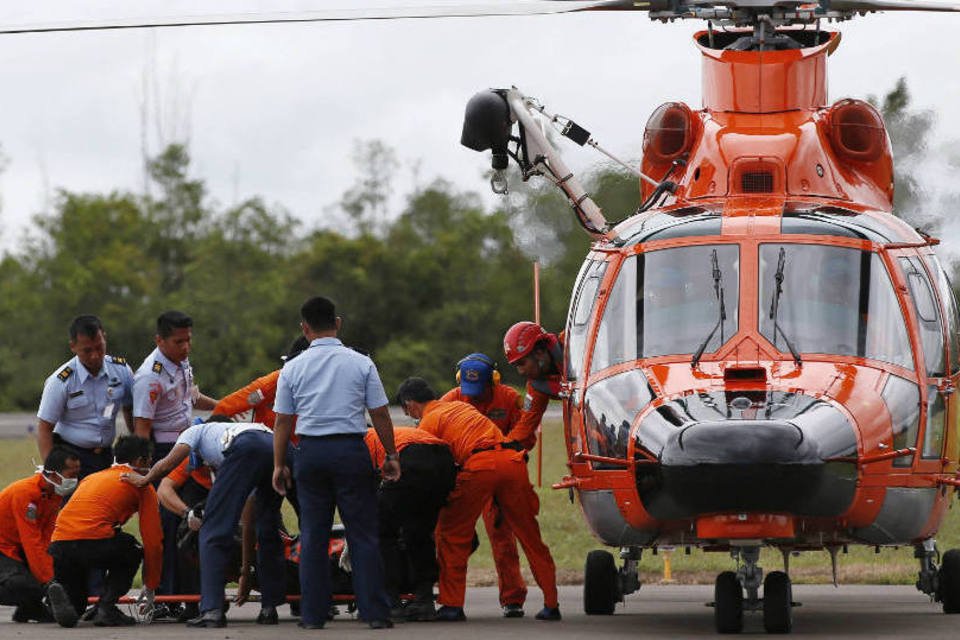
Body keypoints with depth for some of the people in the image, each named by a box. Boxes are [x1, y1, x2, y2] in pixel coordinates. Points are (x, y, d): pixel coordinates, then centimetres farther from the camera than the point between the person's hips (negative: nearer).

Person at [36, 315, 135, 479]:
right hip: (70, 457, -5)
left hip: (105, 458, 5)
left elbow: (129, 410, 16)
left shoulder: (121, 370, 1)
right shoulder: (60, 381, -12)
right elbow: (44, 428, -8)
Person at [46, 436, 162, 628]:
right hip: (95, 539, -5)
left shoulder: (91, 478, 32)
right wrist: (150, 587, 25)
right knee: (132, 553, 27)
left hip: (58, 545, 5)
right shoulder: (142, 486, 14)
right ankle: (106, 608, 8)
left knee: (74, 605, 25)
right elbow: (153, 541, 13)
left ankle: (60, 590, -10)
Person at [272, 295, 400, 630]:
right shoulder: (361, 364, -1)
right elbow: (380, 415, 1)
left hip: (311, 452, 1)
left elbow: (282, 422, 4)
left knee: (313, 536, 6)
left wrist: (279, 465, 13)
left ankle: (313, 614, 6)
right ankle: (375, 612, -1)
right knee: (363, 534, 2)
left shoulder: (292, 369, 2)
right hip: (352, 451, -1)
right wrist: (391, 457, 11)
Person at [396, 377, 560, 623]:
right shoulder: (458, 405, 33)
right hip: (513, 460, 6)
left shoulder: (429, 422, 13)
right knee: (529, 535, 10)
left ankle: (452, 605, 7)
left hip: (479, 464, -6)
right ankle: (551, 604, 8)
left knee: (452, 535, 8)